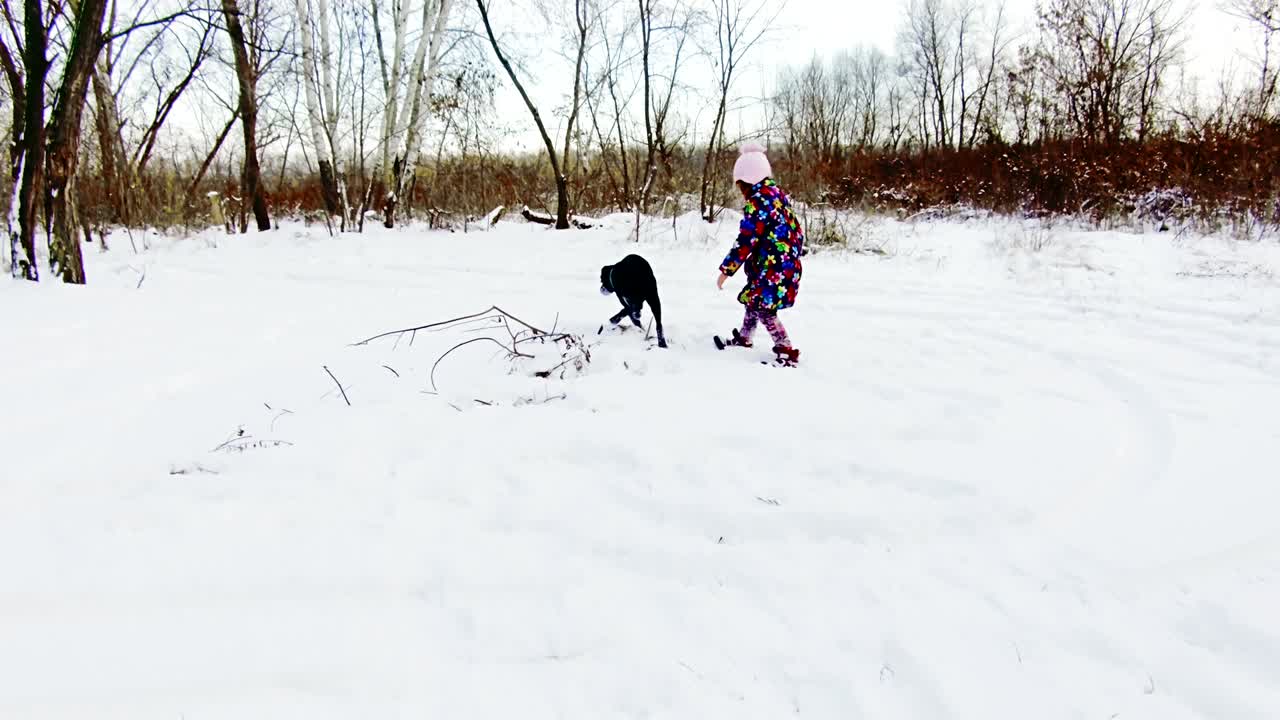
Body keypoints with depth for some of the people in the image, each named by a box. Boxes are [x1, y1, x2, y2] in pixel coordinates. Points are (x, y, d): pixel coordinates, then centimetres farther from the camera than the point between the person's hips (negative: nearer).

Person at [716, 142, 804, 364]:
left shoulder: (758, 201, -18)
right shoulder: (777, 193, 9)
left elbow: (745, 241, -20)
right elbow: (796, 231, 15)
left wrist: (726, 269, -14)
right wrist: (794, 254, 26)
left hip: (771, 269, -10)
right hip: (786, 265, 10)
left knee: (764, 310, -1)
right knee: (754, 301, 21)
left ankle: (787, 352, 3)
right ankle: (744, 339, 36)